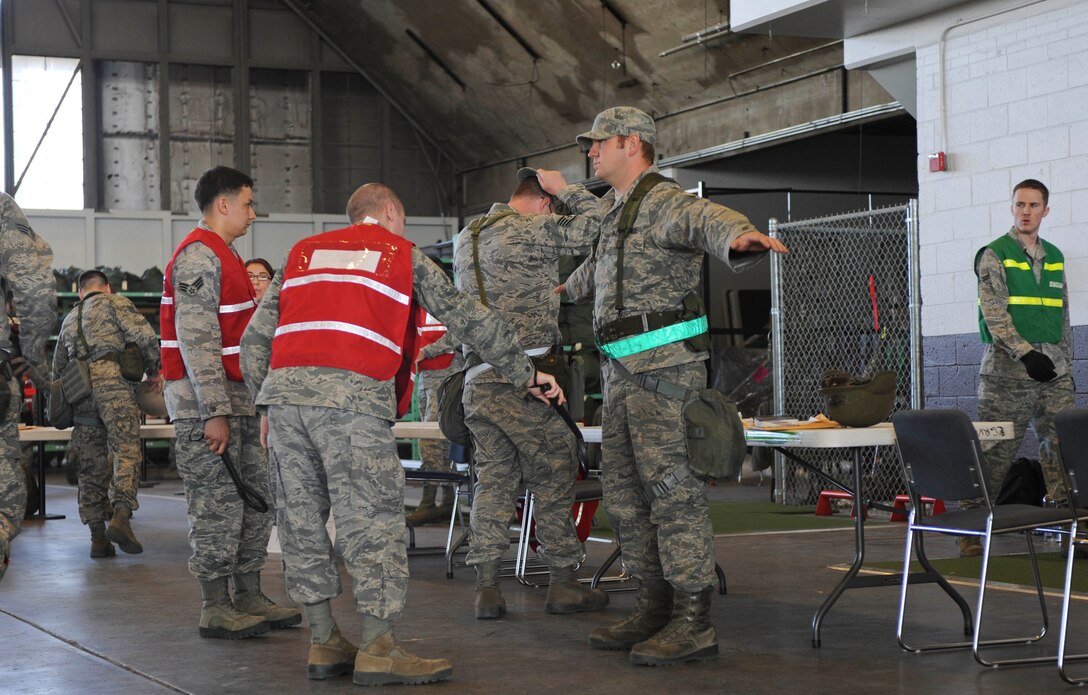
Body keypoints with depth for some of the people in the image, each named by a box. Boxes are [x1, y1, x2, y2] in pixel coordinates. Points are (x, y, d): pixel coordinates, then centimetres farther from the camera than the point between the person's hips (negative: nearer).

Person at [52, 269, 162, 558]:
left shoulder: (69, 320, 31)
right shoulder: (116, 303, 12)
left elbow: (58, 368, 34)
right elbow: (144, 336, -3)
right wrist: (153, 371, 9)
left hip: (79, 391, 6)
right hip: (113, 382, -5)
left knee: (92, 465, 7)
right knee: (126, 450, -12)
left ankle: (98, 538, 5)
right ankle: (121, 516, -32)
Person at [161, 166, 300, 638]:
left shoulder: (224, 257, 20)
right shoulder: (199, 257, -13)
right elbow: (196, 339, -20)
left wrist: (254, 401, 24)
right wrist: (215, 412, -23)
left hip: (235, 399, 10)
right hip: (205, 403, -10)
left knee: (258, 496, 11)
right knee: (218, 504, -6)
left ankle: (249, 598, 19)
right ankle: (216, 609, 1)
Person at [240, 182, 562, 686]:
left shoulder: (303, 253, 24)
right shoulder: (404, 255, 14)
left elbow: (254, 341, 19)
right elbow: (468, 320, 14)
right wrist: (527, 374, 21)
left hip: (282, 390, 5)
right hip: (351, 398, -5)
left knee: (302, 520, 10)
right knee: (373, 520, -2)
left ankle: (323, 644, 15)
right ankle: (377, 650, -4)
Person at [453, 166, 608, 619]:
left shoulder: (466, 238, 18)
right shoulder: (529, 229, -8)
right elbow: (596, 225, -11)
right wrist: (566, 189, 3)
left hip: (477, 380, 7)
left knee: (493, 479, 8)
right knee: (553, 476, 3)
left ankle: (486, 586, 4)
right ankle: (563, 582, 7)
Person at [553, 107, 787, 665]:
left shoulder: (664, 202, -9)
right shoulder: (610, 209, 21)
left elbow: (706, 218, -32)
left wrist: (740, 234, -55)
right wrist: (568, 289, 63)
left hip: (666, 365, -10)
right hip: (621, 368, 10)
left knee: (673, 488, -11)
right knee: (624, 494, 10)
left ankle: (694, 623, -9)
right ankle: (655, 607, 17)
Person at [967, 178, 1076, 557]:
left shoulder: (1054, 257, 17)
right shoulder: (994, 255, -1)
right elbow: (994, 313, -11)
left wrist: (1067, 363, 16)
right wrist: (1026, 353, -20)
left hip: (1053, 371, 5)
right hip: (1007, 370, -5)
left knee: (1062, 451, 0)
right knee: (993, 454, -4)